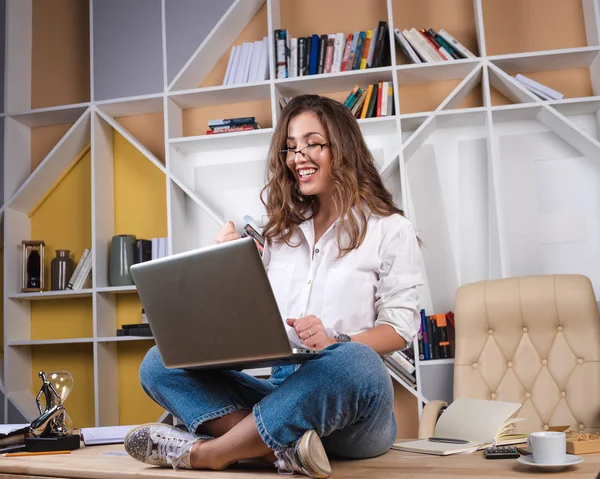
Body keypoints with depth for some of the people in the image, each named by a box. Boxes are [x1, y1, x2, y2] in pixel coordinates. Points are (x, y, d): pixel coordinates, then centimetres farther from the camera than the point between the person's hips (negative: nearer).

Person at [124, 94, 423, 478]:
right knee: (159, 363, -12)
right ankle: (283, 446, -33)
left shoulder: (389, 230, 6)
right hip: (277, 391, 4)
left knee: (354, 362, -39)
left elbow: (401, 325, -2)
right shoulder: (281, 232, 18)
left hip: (347, 409, -4)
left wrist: (337, 342, -19)